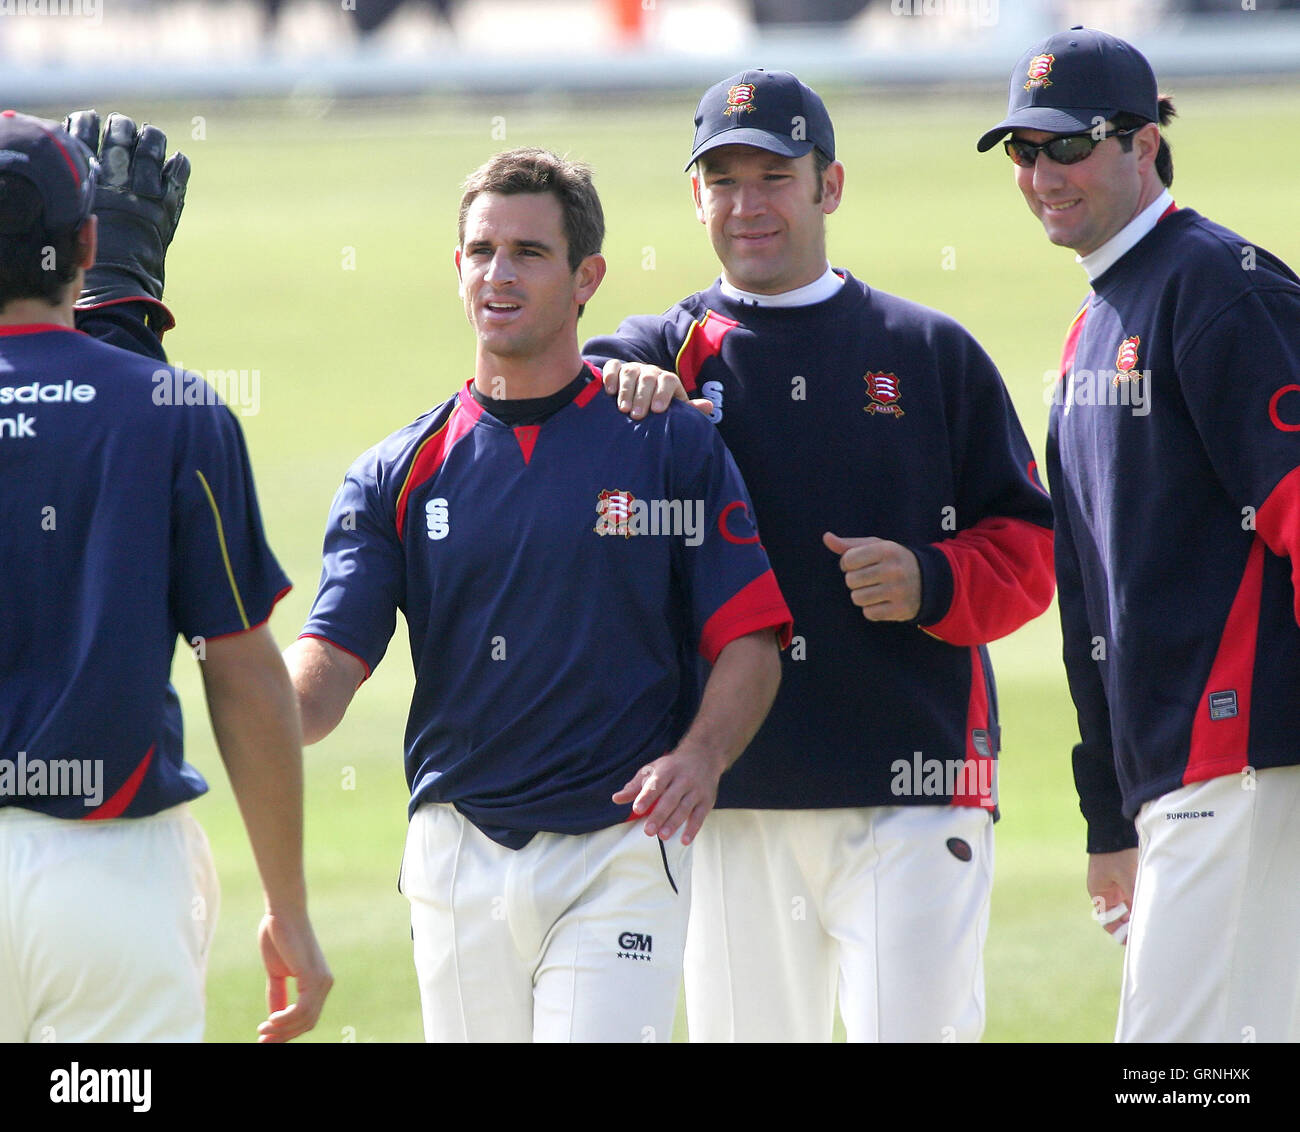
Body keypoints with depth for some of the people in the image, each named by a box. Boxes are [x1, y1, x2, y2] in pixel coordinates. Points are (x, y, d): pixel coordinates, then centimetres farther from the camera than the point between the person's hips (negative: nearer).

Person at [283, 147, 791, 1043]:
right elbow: (331, 660, -2)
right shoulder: (399, 474, 8)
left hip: (623, 849, -3)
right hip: (457, 859, 3)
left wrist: (700, 755, -19)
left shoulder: (674, 445, 2)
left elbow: (751, 640, 1)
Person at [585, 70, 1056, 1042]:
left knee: (914, 1032, -10)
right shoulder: (669, 352, 10)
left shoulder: (931, 352, 10)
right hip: (732, 797, 2)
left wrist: (932, 582, -12)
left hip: (910, 790, -1)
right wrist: (606, 384, -31)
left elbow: (1028, 546, 8)